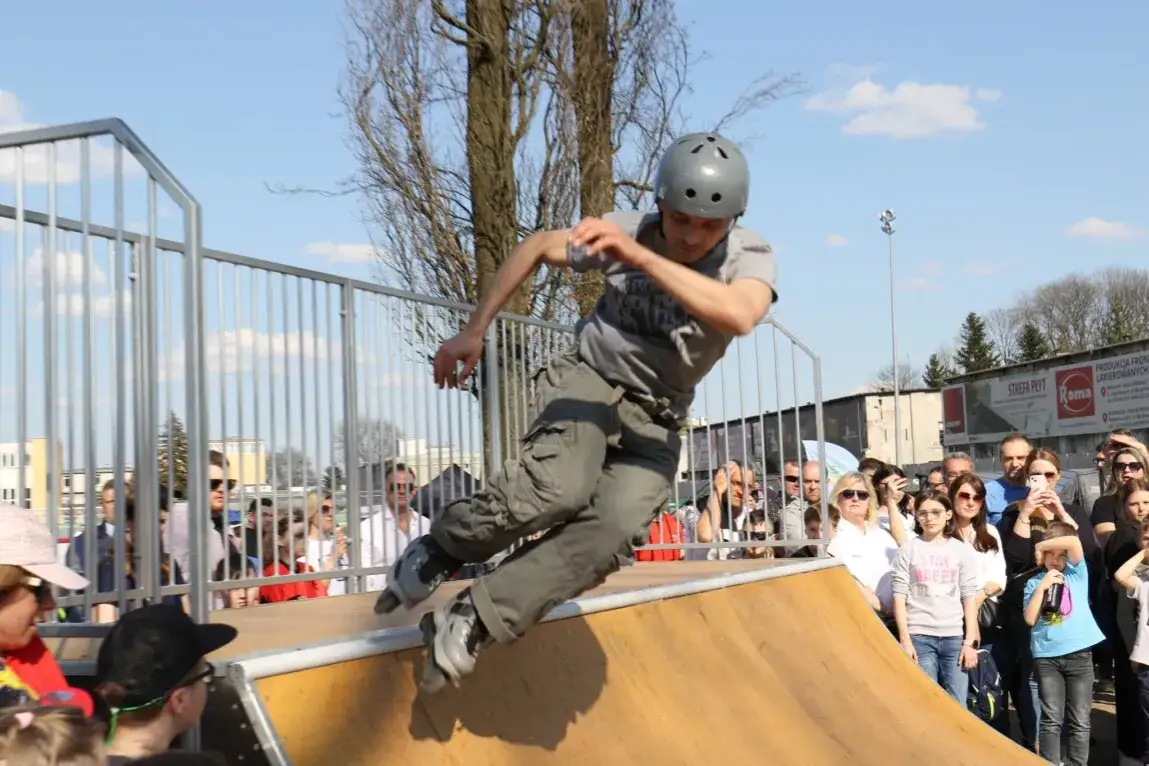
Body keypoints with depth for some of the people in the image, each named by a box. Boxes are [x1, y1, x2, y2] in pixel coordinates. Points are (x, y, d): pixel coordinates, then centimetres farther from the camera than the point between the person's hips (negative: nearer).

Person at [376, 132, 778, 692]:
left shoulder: (750, 258, -15)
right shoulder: (624, 230, -12)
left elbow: (739, 316, -40)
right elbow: (537, 246, 6)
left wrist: (637, 255, -45)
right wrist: (474, 331, 4)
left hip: (653, 419, 1)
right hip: (589, 376, -1)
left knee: (616, 528, -28)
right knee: (559, 486, -33)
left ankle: (473, 619, -18)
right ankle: (438, 552, -9)